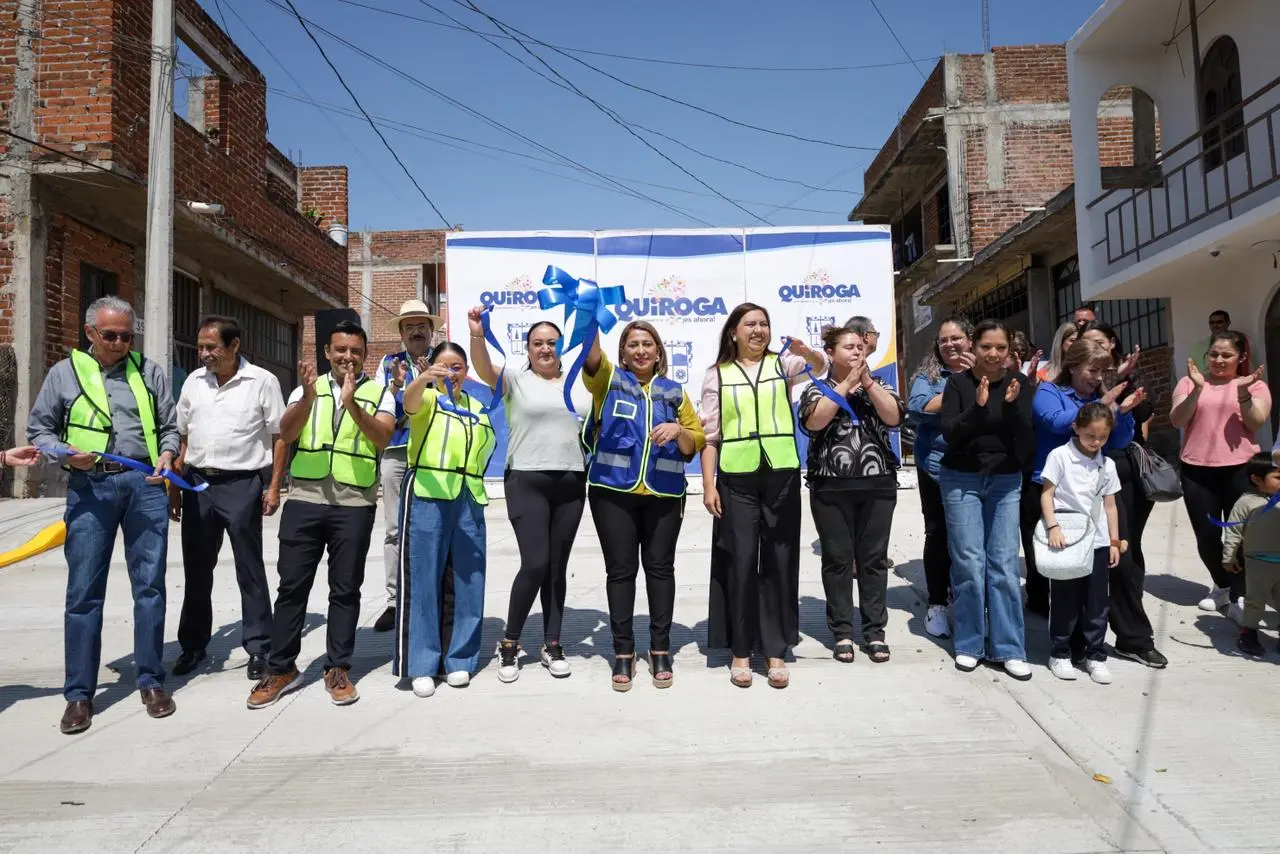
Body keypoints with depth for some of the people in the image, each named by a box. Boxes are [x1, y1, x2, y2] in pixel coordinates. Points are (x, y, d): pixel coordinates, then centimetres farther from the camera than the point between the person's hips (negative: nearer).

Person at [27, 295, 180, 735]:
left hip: (145, 484, 1)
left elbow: (169, 426, 13)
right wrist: (66, 453, -8)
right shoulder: (65, 372, 10)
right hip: (89, 487, 0)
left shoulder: (149, 372, 12)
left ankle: (151, 682, 15)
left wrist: (167, 454, -6)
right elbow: (38, 428, 11)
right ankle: (79, 694, 12)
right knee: (84, 591, 2)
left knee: (149, 585, 4)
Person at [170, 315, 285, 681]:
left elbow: (279, 437, -4)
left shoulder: (262, 381, -6)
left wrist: (274, 487, -8)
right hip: (198, 483, 5)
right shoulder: (194, 381, 8)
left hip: (241, 485, -5)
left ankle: (258, 647, 13)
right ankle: (193, 645, 28)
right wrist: (174, 486, 10)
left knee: (250, 570, 3)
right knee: (196, 569, 14)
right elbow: (183, 438, 13)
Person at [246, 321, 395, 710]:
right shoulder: (307, 388, 12)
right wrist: (309, 397, -17)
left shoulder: (379, 393, 6)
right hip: (304, 500, 2)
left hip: (355, 505, -1)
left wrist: (351, 403, -24)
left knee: (345, 589, 5)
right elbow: (286, 435, -1)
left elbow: (382, 438, -10)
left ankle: (337, 669, 16)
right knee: (292, 585, 5)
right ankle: (281, 668, 17)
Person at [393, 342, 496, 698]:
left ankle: (459, 658, 17)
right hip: (428, 495, -5)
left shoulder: (477, 408, 19)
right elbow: (409, 402, -22)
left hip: (469, 499, 5)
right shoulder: (427, 398, 3)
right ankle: (421, 664, 5)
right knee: (423, 578, -3)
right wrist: (422, 379, -42)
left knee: (467, 581, 6)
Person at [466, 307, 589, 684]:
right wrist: (477, 335, -34)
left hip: (571, 484, 4)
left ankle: (552, 645, 20)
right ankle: (509, 643, 7)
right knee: (535, 563, -11)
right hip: (527, 482, -4)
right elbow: (484, 369, -15)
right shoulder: (515, 377, 2)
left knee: (558, 567, 9)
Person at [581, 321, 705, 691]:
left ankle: (660, 650, 17)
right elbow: (591, 352, -14)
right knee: (621, 570, 3)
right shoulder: (608, 379, 7)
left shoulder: (674, 391, 12)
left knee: (660, 567, 5)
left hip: (664, 494, 2)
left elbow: (697, 443, 10)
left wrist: (678, 430, -10)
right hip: (613, 491, -1)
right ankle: (623, 652, 13)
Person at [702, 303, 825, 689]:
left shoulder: (783, 363, 10)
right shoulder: (717, 374, 8)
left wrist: (805, 352, -34)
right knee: (740, 562, 2)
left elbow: (820, 366, -11)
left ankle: (776, 651, 16)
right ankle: (741, 651, 14)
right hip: (737, 479, -1)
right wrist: (708, 484, -3)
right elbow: (710, 433, 4)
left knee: (780, 562, 6)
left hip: (781, 474, 1)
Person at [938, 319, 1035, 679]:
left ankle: (1008, 648, 8)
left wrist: (1011, 405, -23)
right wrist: (977, 406, -27)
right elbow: (949, 433, -14)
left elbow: (1025, 437, -7)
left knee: (1004, 565, -1)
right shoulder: (958, 382, -5)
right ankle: (969, 644, 10)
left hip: (1005, 481, 1)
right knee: (969, 564, -2)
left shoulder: (1018, 382, -1)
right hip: (961, 480, -1)